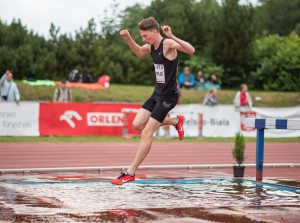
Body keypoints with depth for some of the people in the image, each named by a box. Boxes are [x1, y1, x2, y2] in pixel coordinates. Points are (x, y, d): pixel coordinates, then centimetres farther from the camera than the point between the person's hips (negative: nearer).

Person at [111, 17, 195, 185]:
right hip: (157, 93, 9)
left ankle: (130, 173, -2)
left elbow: (191, 50, -34)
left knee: (147, 133, -8)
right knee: (137, 125, 8)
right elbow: (139, 52, 28)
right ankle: (176, 121, 23)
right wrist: (128, 39, 11)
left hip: (168, 96, -9)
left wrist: (172, 37, -44)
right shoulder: (152, 46, 5)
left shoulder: (168, 44, -19)